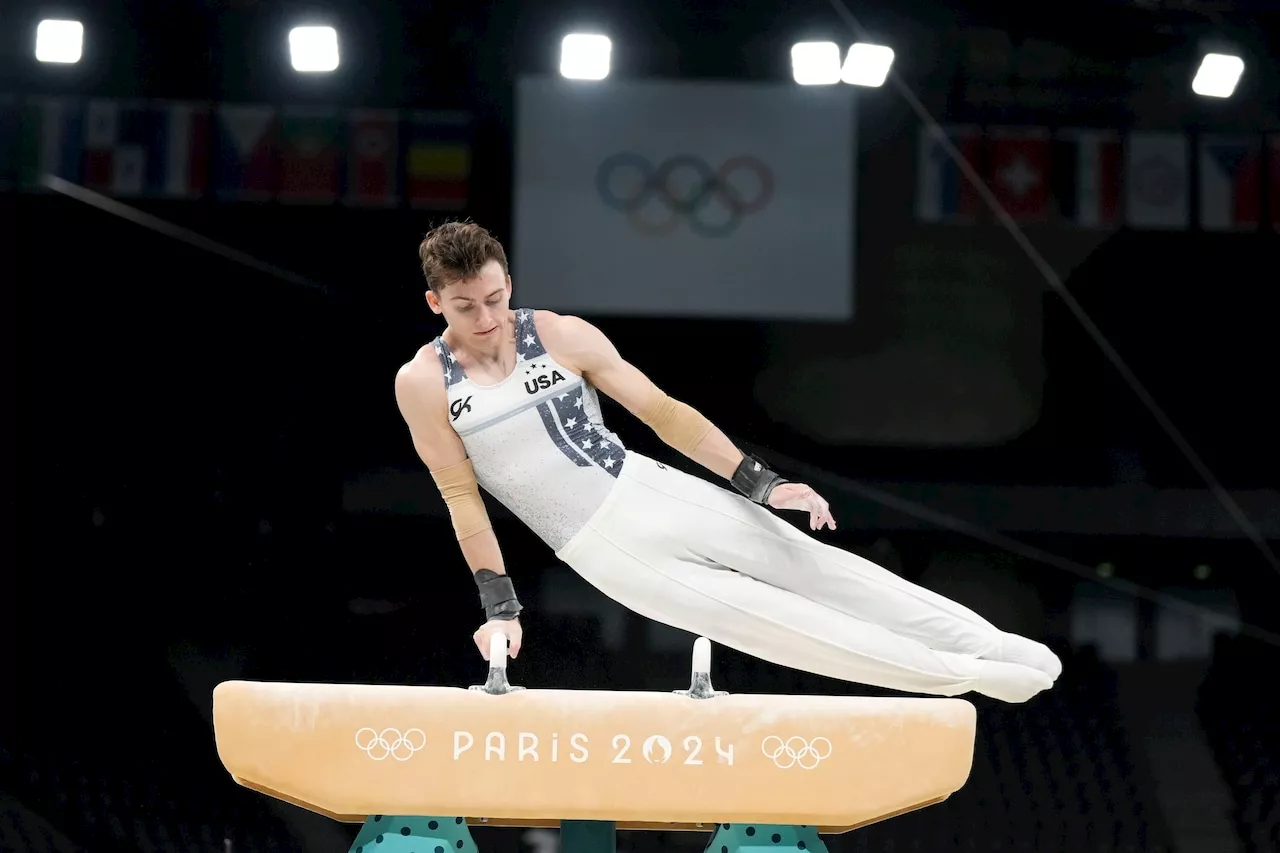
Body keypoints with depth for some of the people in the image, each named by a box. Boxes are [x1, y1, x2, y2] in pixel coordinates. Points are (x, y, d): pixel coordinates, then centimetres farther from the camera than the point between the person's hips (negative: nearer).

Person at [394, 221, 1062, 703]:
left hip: (651, 491, 2)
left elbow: (662, 412, 0)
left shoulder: (561, 337, -3)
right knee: (761, 618, -11)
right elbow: (461, 499, -3)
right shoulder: (423, 384, -8)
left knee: (806, 564, -5)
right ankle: (958, 675, -8)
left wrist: (761, 483, -3)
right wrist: (500, 608, -6)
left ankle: (994, 646, -2)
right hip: (603, 551, -2)